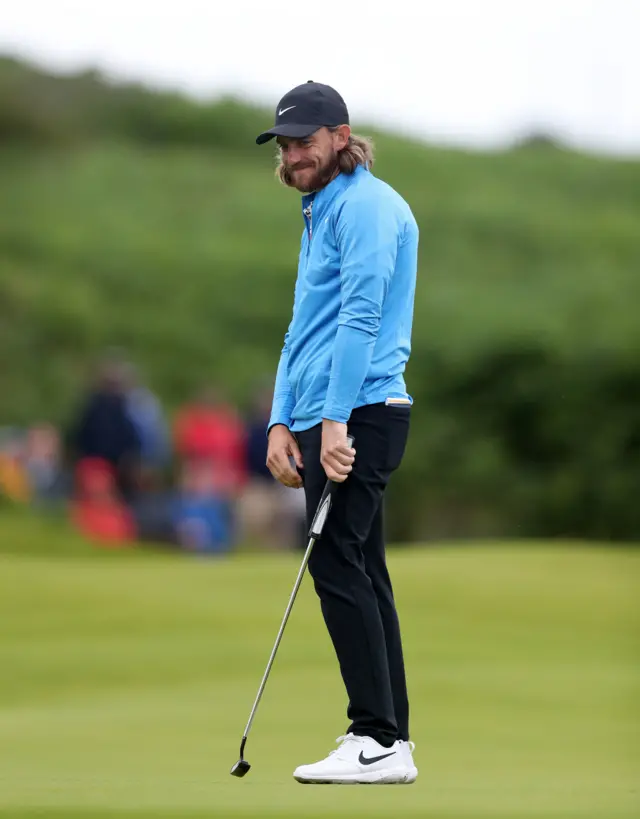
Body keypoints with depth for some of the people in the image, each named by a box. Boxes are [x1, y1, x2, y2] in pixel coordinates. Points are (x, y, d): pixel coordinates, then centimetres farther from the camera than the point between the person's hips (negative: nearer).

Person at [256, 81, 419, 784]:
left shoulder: (366, 205, -10)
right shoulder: (321, 213, 23)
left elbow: (360, 318, -18)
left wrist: (334, 421, -23)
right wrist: (281, 421, 15)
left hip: (357, 414, -10)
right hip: (323, 417, 10)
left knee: (339, 567, -13)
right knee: (360, 572, 9)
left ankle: (378, 739, -14)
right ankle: (389, 739, 10)